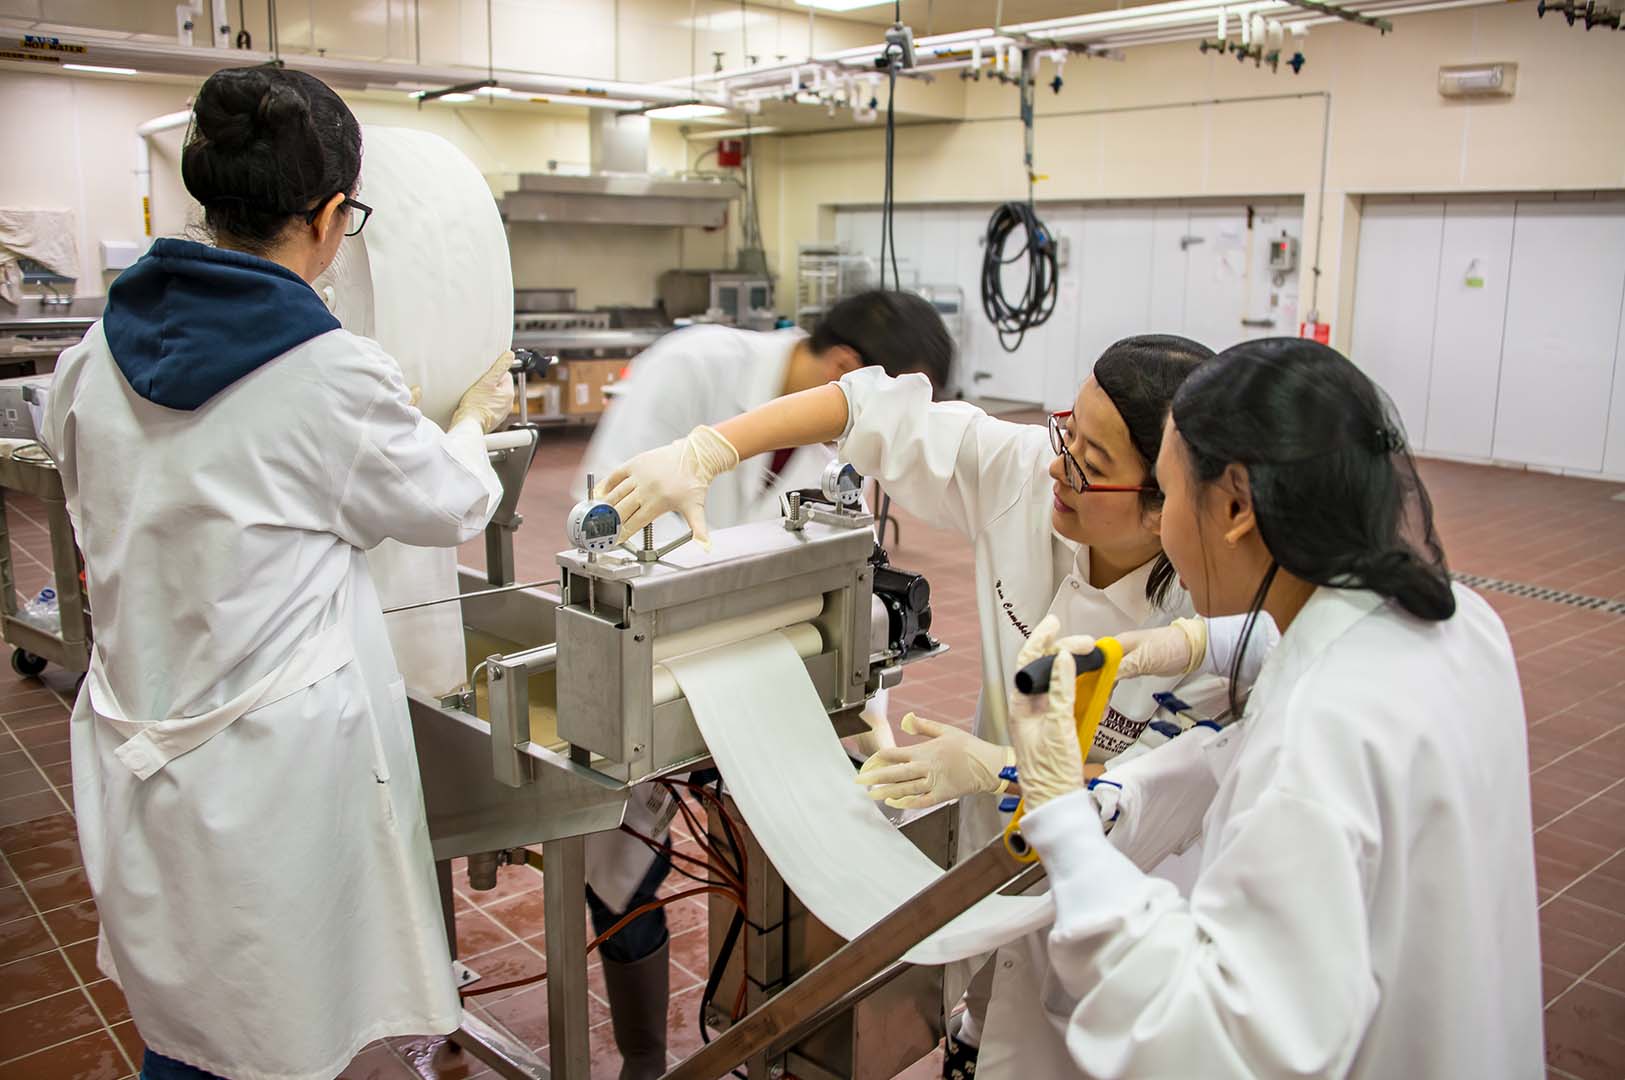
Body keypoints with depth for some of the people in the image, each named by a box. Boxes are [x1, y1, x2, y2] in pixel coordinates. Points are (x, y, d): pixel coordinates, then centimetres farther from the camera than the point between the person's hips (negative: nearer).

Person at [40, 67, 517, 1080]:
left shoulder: (95, 359, 0)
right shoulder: (339, 377, -18)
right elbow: (448, 505, 0)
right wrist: (473, 419, 21)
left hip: (141, 757, 6)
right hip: (275, 766, -6)